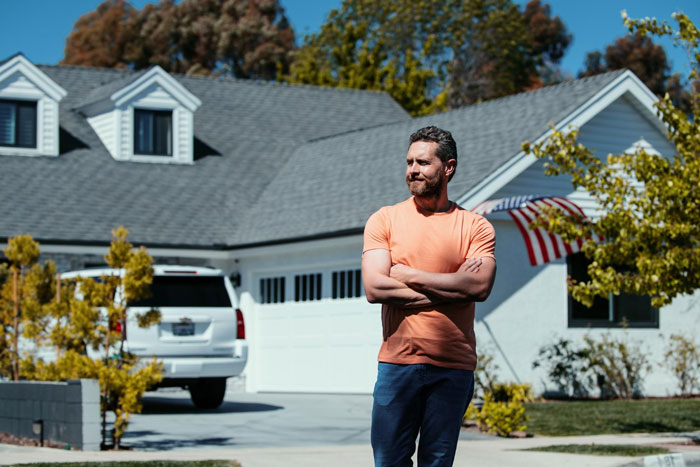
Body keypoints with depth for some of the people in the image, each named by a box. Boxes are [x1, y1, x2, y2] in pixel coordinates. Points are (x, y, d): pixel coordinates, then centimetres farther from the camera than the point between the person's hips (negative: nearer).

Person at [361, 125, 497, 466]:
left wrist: (408, 275, -7)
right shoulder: (384, 220, 6)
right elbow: (374, 288, -7)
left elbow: (480, 286, -10)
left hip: (454, 367, 0)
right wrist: (453, 288, -7)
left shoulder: (476, 227, 7)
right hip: (397, 362, 0)